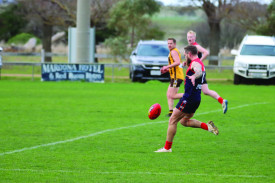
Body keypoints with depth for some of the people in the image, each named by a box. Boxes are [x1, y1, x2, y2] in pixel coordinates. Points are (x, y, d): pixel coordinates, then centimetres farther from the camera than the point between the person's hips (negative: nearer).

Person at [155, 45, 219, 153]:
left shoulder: (195, 63, -16)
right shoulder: (199, 63, 17)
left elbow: (199, 72, -41)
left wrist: (194, 76, -60)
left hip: (189, 98, -10)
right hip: (196, 98, 10)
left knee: (172, 121, -3)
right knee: (184, 121, 21)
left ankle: (167, 148, -1)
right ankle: (207, 126, 7)